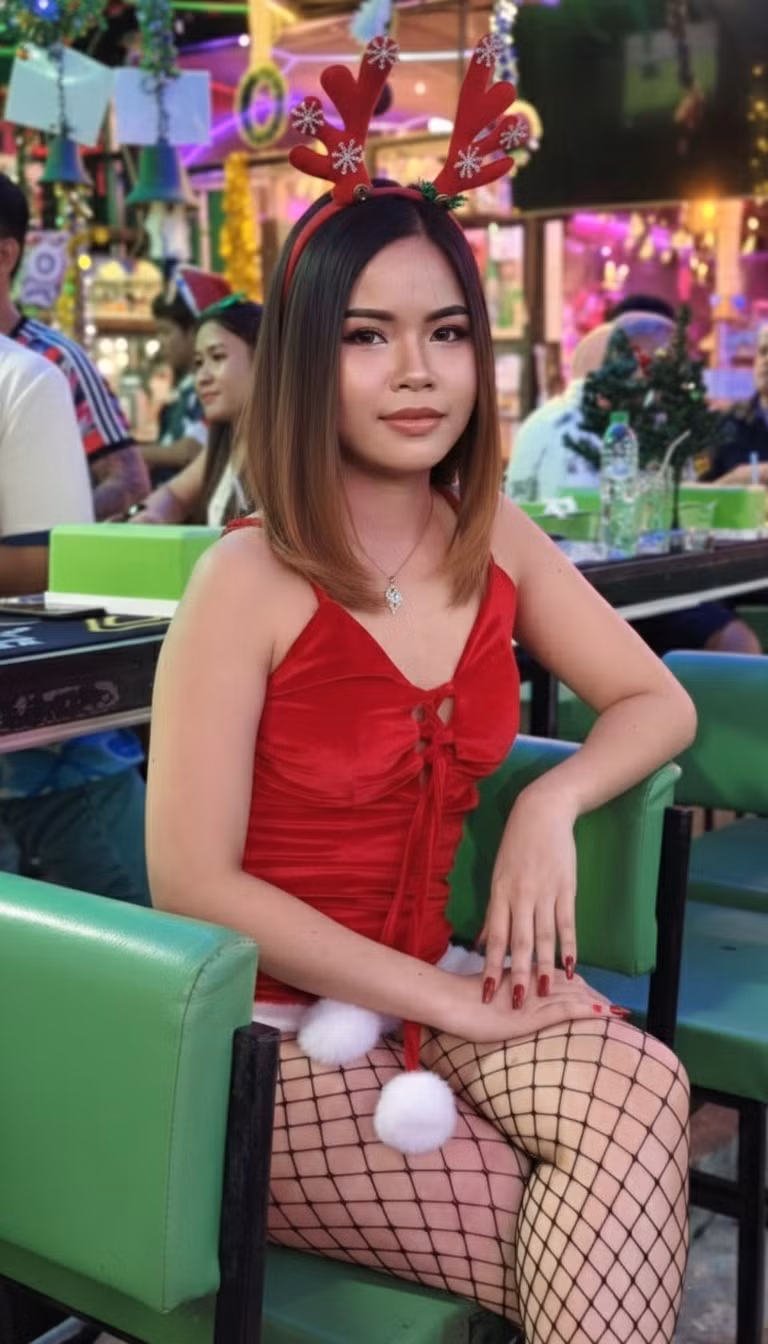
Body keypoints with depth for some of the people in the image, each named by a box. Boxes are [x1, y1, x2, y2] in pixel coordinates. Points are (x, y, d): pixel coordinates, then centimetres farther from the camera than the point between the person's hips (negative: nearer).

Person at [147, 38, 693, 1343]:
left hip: (432, 986, 5)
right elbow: (192, 882, -16)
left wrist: (551, 804, -11)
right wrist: (450, 1002, -18)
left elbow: (658, 704, 11)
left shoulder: (497, 540, 0)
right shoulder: (249, 580, -16)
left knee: (640, 1087, -24)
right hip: (271, 1035, -4)